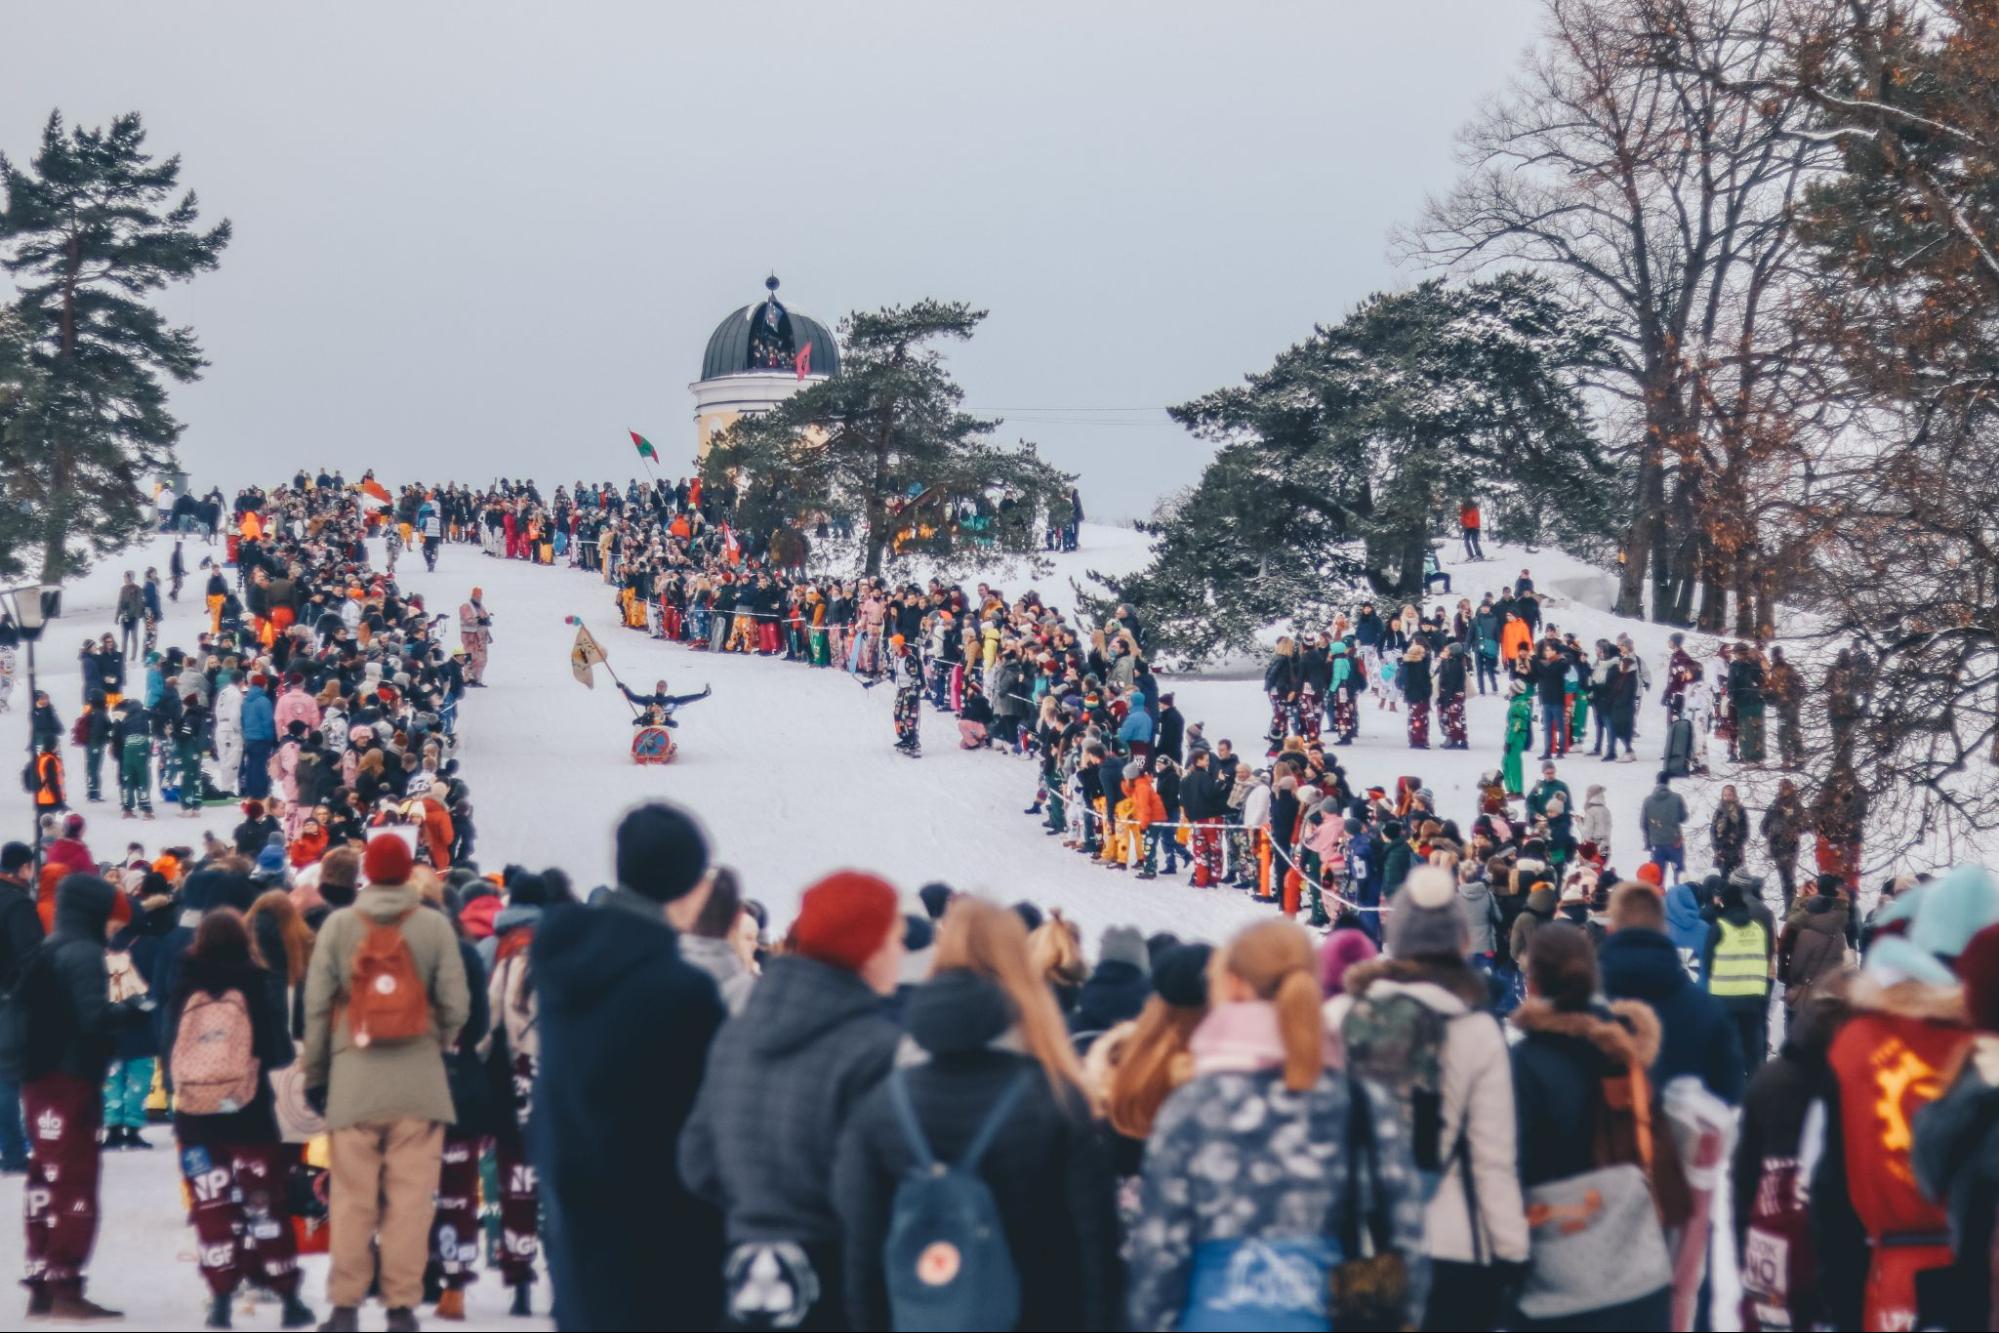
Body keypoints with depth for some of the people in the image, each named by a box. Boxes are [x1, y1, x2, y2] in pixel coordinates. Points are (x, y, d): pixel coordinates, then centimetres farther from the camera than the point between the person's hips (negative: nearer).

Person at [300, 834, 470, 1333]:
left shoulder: (338, 926, 1)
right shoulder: (434, 926, -2)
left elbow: (316, 1004, 2)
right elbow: (455, 1003, -3)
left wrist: (315, 1074, 11)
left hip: (352, 1081, 1)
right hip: (419, 1083, -1)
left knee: (352, 1198, 6)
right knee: (410, 1197, 2)